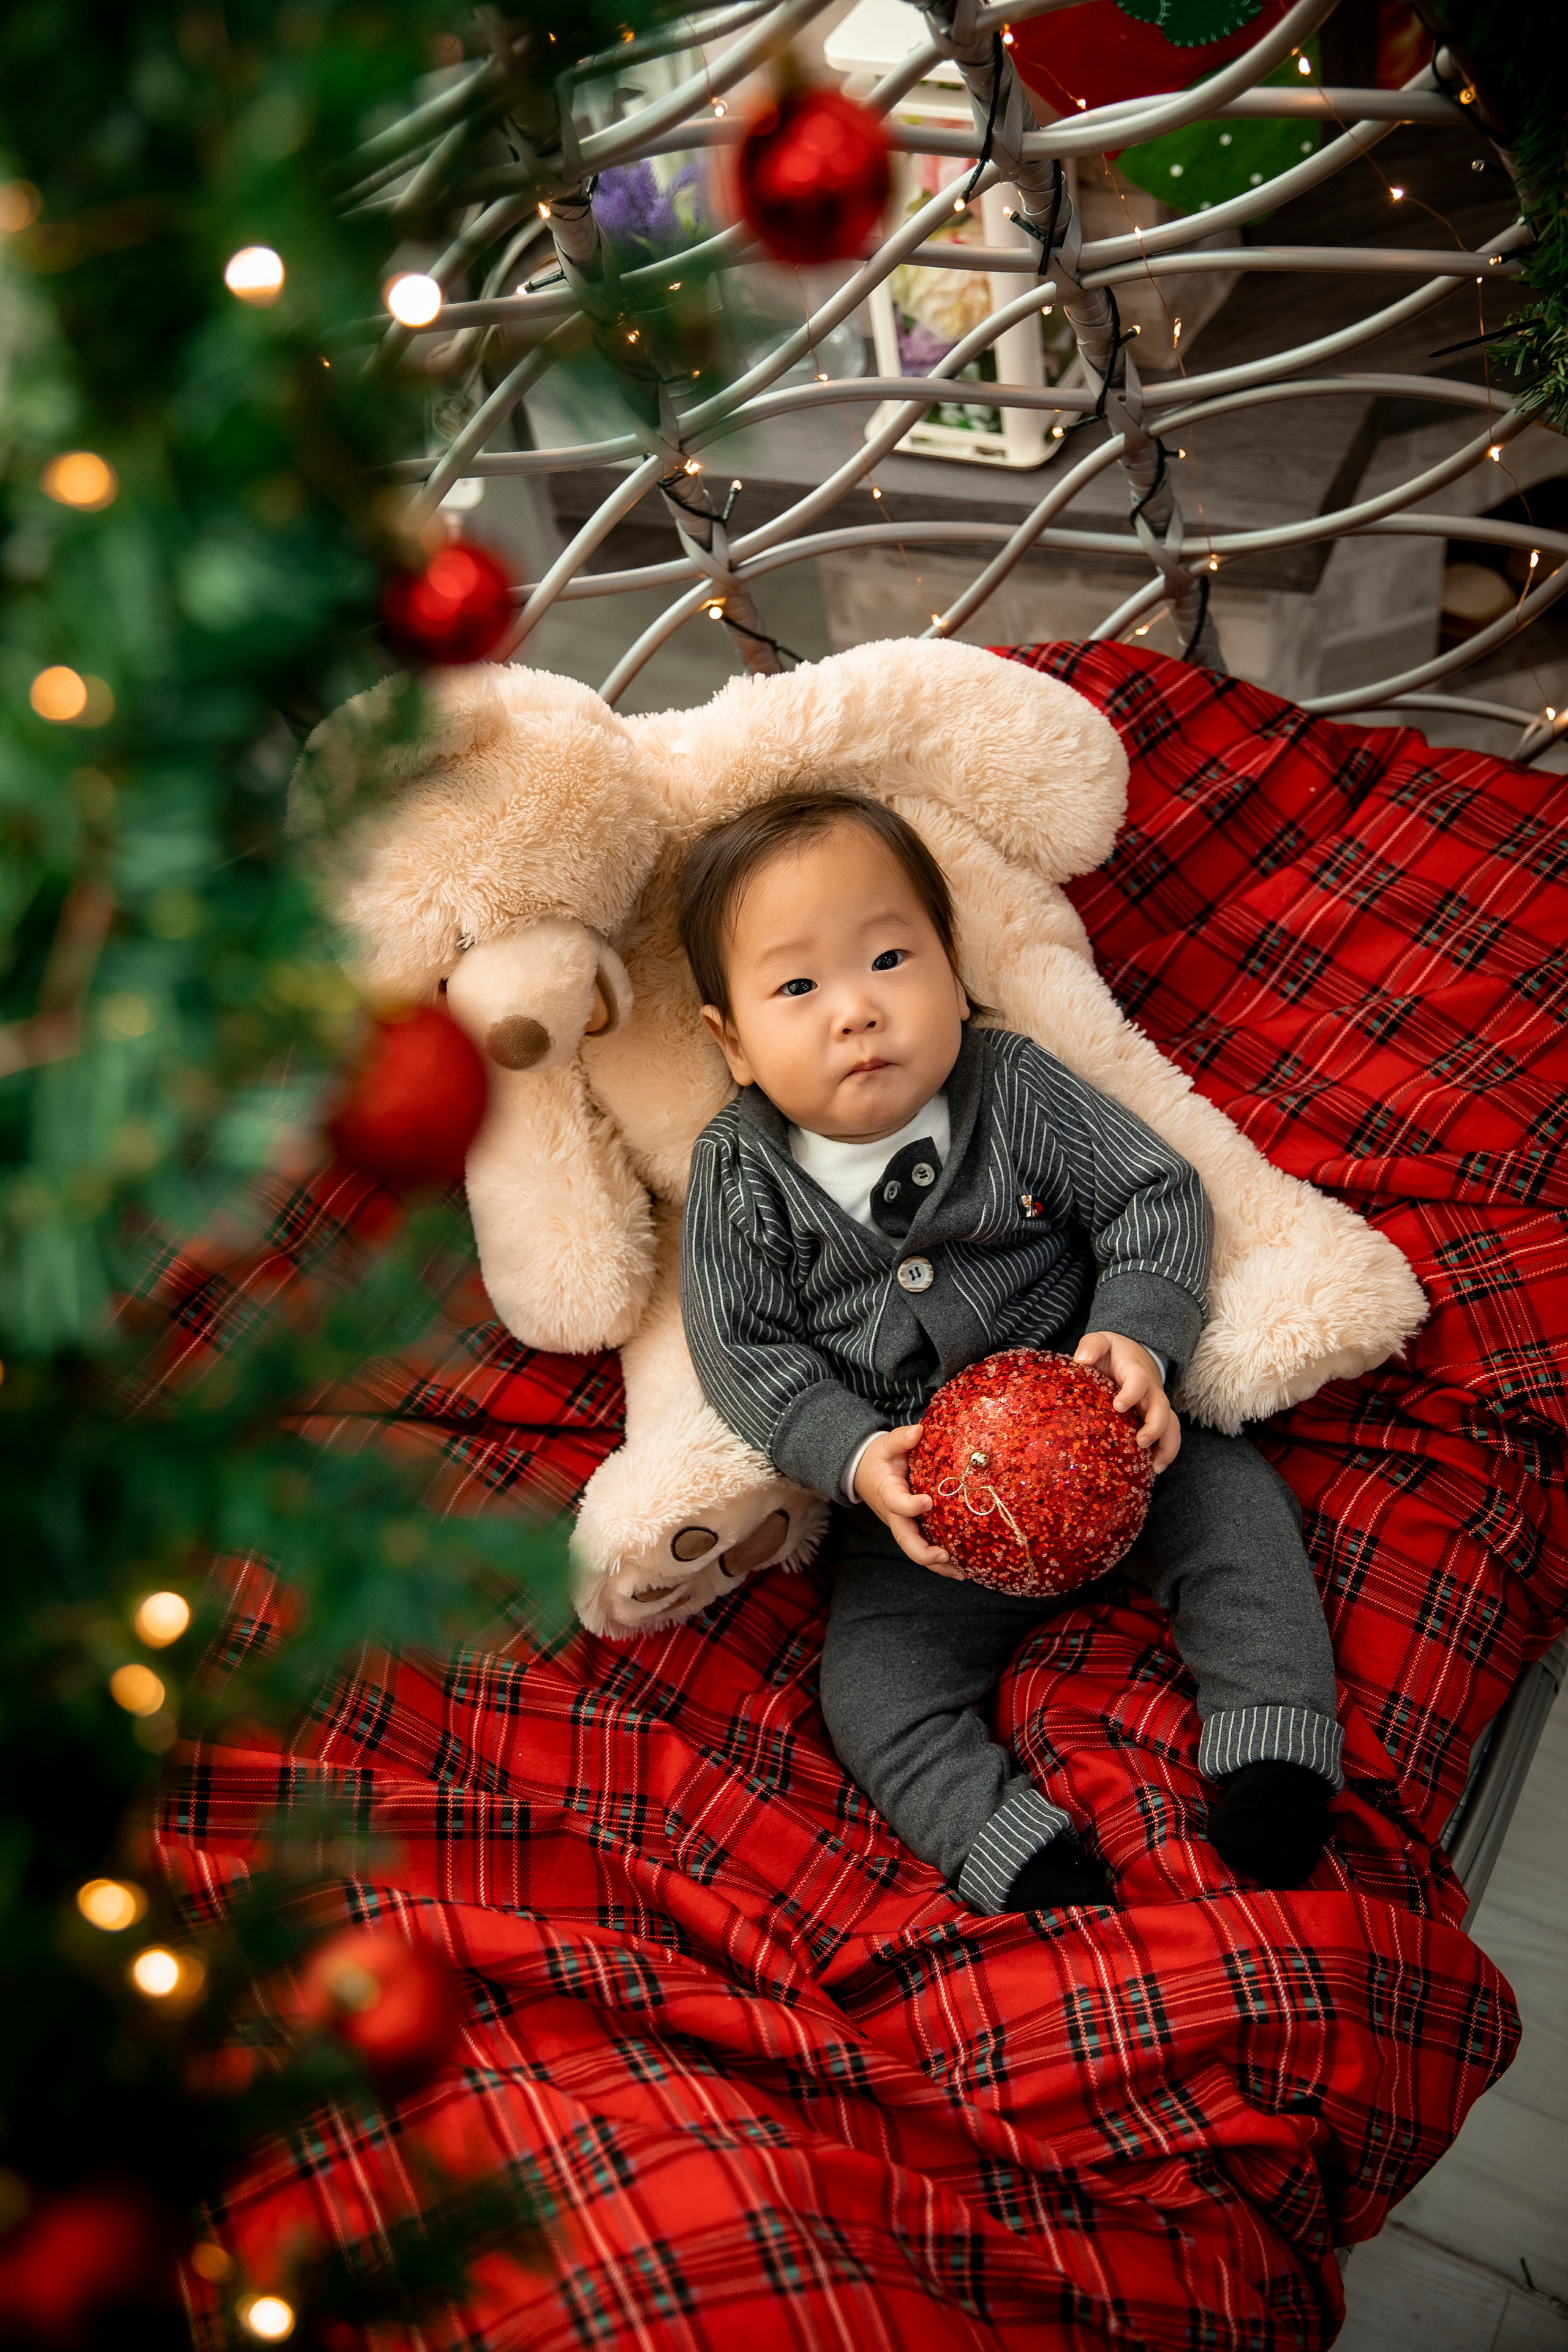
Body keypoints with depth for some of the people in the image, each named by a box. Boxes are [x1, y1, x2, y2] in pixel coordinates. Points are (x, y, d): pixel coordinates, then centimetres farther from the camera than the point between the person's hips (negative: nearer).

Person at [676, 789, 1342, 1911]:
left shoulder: (1017, 1088, -8)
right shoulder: (739, 1176, -8)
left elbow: (1158, 1197, -4)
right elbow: (744, 1354, -8)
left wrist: (1137, 1336, -22)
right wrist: (857, 1459, -24)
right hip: (919, 1517, 0)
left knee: (1237, 1499, -17)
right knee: (872, 1690, -15)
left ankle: (1276, 1766, -9)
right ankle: (1035, 1865, -16)